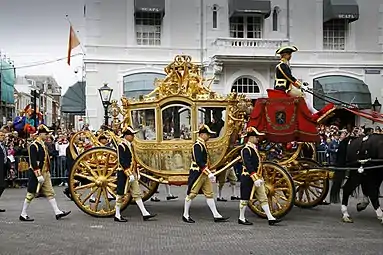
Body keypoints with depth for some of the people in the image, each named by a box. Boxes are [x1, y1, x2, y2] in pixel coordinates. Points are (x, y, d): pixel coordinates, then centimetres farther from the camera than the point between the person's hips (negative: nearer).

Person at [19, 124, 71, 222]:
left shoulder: (43, 145, 12)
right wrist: (38, 176, -23)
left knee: (50, 193, 8)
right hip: (37, 174, -9)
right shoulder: (34, 146, -16)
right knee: (31, 194, 1)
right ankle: (23, 215, 11)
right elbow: (33, 162, -21)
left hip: (45, 173, 9)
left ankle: (57, 212, 9)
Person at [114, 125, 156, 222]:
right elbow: (122, 162, -20)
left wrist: (135, 173, 17)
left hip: (132, 173, 9)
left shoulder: (130, 145, 13)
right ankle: (117, 215, 13)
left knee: (137, 194, 7)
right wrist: (129, 174, -23)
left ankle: (145, 214, 7)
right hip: (124, 174, -9)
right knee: (121, 194, 2)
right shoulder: (121, 146, -14)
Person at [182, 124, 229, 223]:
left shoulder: (203, 145, 14)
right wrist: (209, 173, -25)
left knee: (209, 194, 8)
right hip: (197, 173, -10)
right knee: (191, 194, 0)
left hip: (204, 174, 10)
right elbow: (199, 162, -24)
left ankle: (216, 216, 10)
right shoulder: (197, 145, -17)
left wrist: (209, 173, 18)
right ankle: (185, 215, 12)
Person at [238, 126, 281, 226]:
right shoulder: (246, 149, -16)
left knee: (263, 198, 6)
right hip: (248, 177, -9)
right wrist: (255, 178, -27)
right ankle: (241, 218, 15)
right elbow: (248, 165, -24)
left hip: (256, 177, 9)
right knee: (245, 198, 3)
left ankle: (270, 218, 7)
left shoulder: (254, 148, 14)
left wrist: (259, 177, 20)